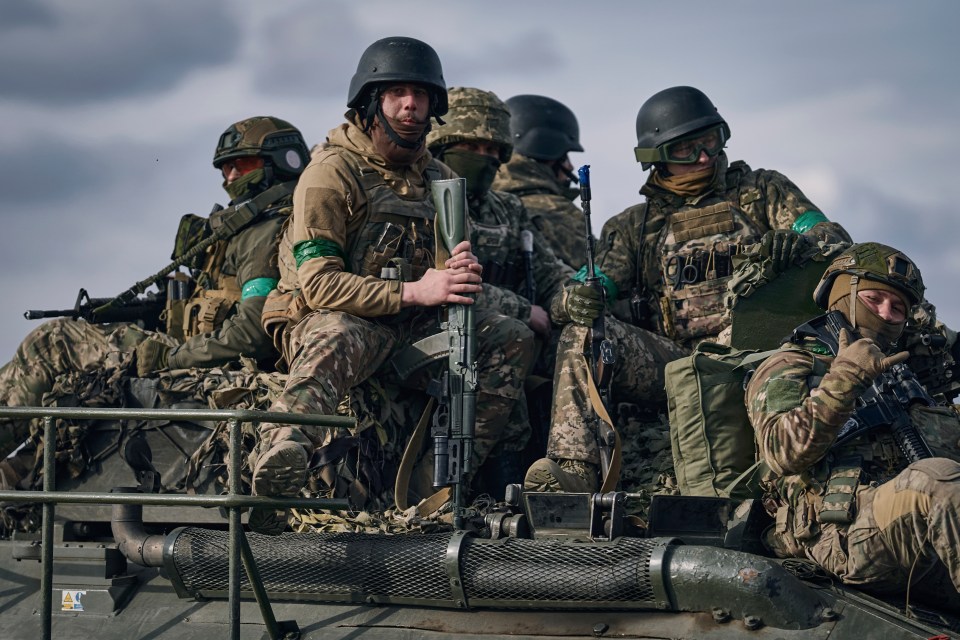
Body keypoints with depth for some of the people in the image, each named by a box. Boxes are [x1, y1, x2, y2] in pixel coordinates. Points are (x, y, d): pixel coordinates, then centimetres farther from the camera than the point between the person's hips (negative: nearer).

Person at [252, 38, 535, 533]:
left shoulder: (438, 179, 13)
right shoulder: (333, 172, -8)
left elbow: (451, 285, 17)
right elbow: (318, 283, -17)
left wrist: (461, 272, -10)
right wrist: (414, 291, -27)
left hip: (412, 328, 7)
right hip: (324, 319, -7)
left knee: (511, 339, -10)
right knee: (341, 340, -41)